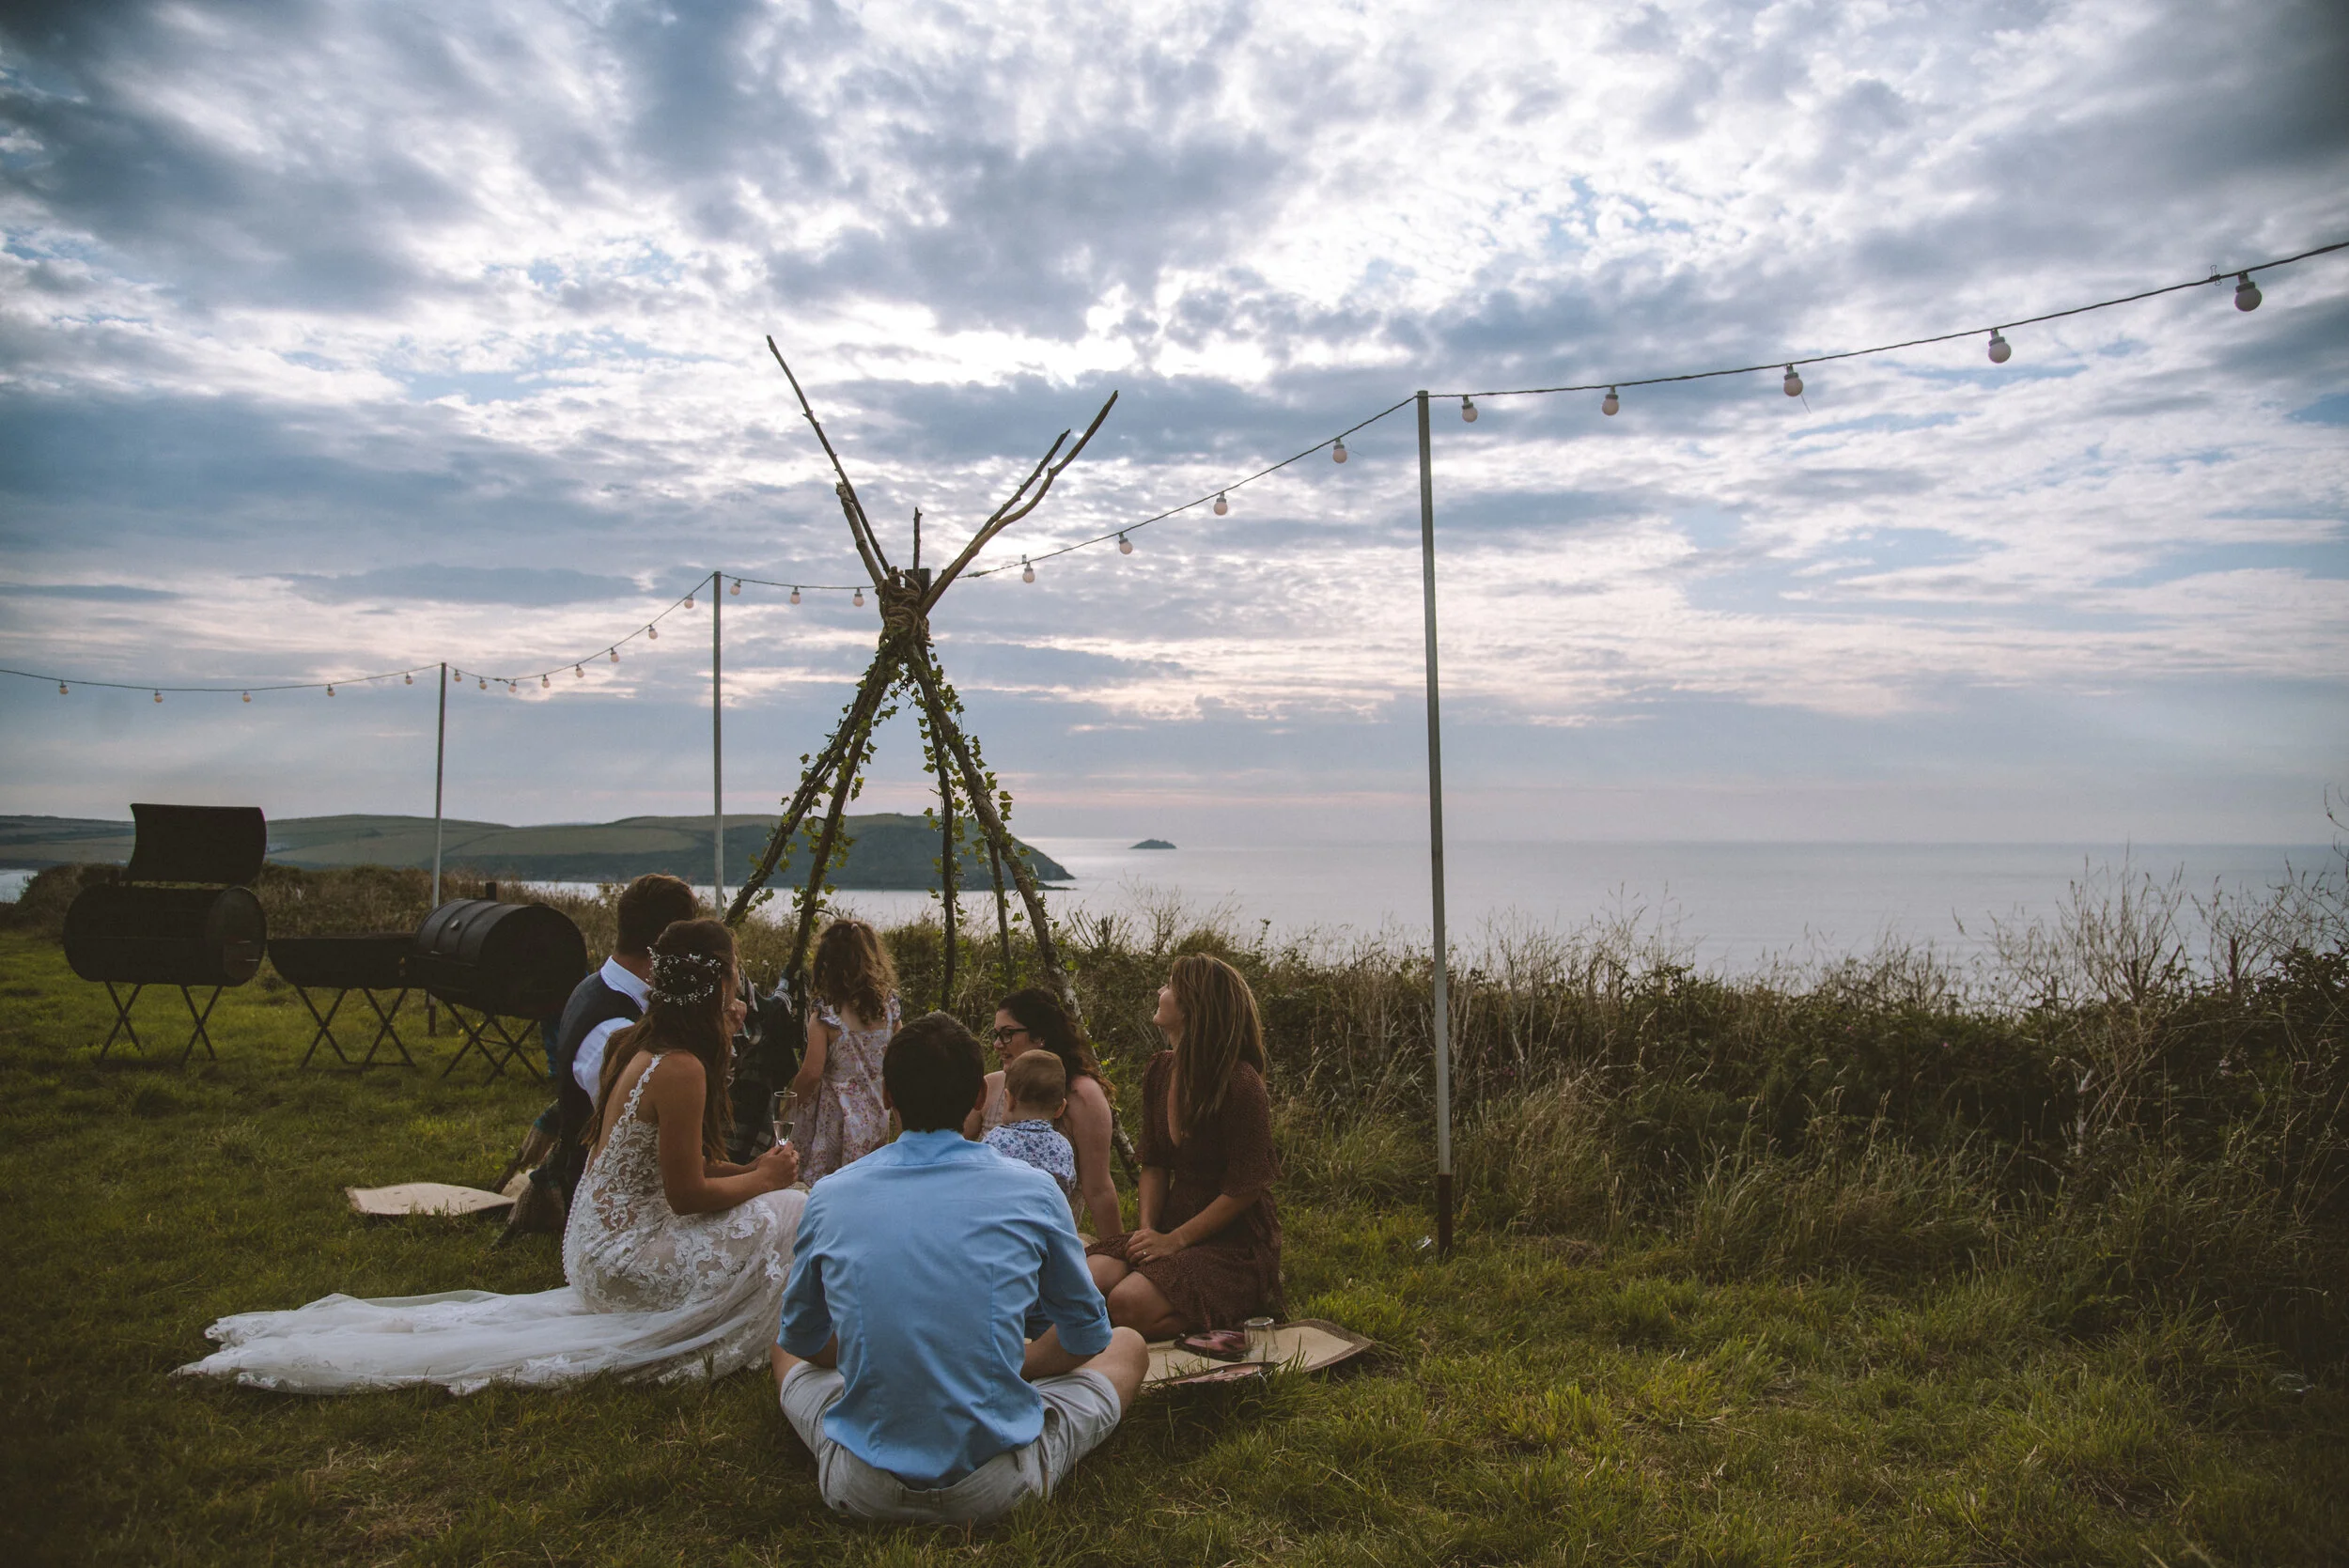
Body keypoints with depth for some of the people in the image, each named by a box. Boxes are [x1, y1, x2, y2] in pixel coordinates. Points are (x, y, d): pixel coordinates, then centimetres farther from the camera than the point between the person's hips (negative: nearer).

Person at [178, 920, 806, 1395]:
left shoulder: (638, 1044, 6)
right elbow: (687, 1193, -21)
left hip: (595, 1245, 9)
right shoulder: (681, 1069, -25)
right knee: (789, 1210, -13)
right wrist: (762, 1179, -7)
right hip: (625, 1255, -9)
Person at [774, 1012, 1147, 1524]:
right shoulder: (1031, 1190, -6)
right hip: (997, 1488, -2)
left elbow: (801, 1338, 15)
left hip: (863, 1489, 2)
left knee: (785, 1348, 32)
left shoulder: (830, 1197, -1)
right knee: (1128, 1346, 22)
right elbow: (1087, 1336, 8)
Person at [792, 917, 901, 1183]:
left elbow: (812, 1073, -15)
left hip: (837, 1115, -5)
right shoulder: (888, 1009, -2)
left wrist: (793, 1098, 5)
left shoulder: (824, 1017, -15)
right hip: (877, 1114, 5)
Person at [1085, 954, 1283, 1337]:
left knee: (1128, 1303, -28)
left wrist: (1174, 1240, -15)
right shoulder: (1160, 1071, 6)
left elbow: (1245, 1188, -16)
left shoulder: (1240, 1083, -18)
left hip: (1236, 1242, -7)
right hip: (1173, 1226, 7)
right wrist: (1147, 1229, -4)